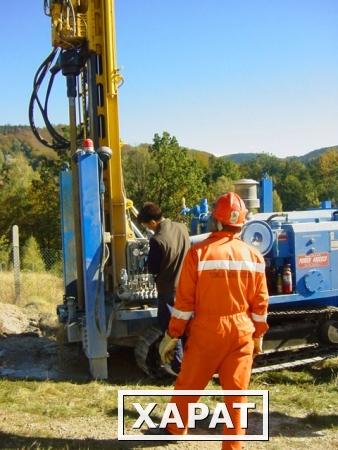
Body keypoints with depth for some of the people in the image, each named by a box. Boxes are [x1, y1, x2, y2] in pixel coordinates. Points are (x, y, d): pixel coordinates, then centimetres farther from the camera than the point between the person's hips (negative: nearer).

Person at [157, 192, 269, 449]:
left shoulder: (198, 253, -11)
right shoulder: (254, 256, -2)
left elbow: (184, 301, -9)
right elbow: (260, 303, 3)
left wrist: (172, 336, 0)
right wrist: (258, 335, 16)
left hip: (206, 331, -2)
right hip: (242, 332, 2)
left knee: (188, 385, 17)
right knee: (236, 392, 10)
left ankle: (175, 429, 36)